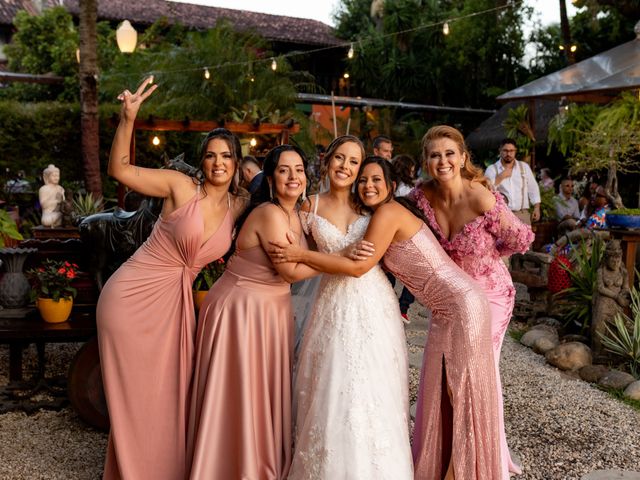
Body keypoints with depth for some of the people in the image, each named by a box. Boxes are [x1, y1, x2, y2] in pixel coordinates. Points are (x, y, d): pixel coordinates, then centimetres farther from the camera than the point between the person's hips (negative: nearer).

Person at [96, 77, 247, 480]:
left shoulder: (240, 207, 2)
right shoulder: (181, 186, -10)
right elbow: (119, 169, -8)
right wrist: (128, 118, -20)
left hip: (177, 302, 5)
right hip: (134, 296, -4)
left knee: (172, 392, 13)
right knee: (134, 393, 7)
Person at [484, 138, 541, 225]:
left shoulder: (524, 167, 14)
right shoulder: (492, 169, 4)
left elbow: (533, 189, 17)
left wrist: (536, 208, 11)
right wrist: (501, 177, -15)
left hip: (522, 214, 3)